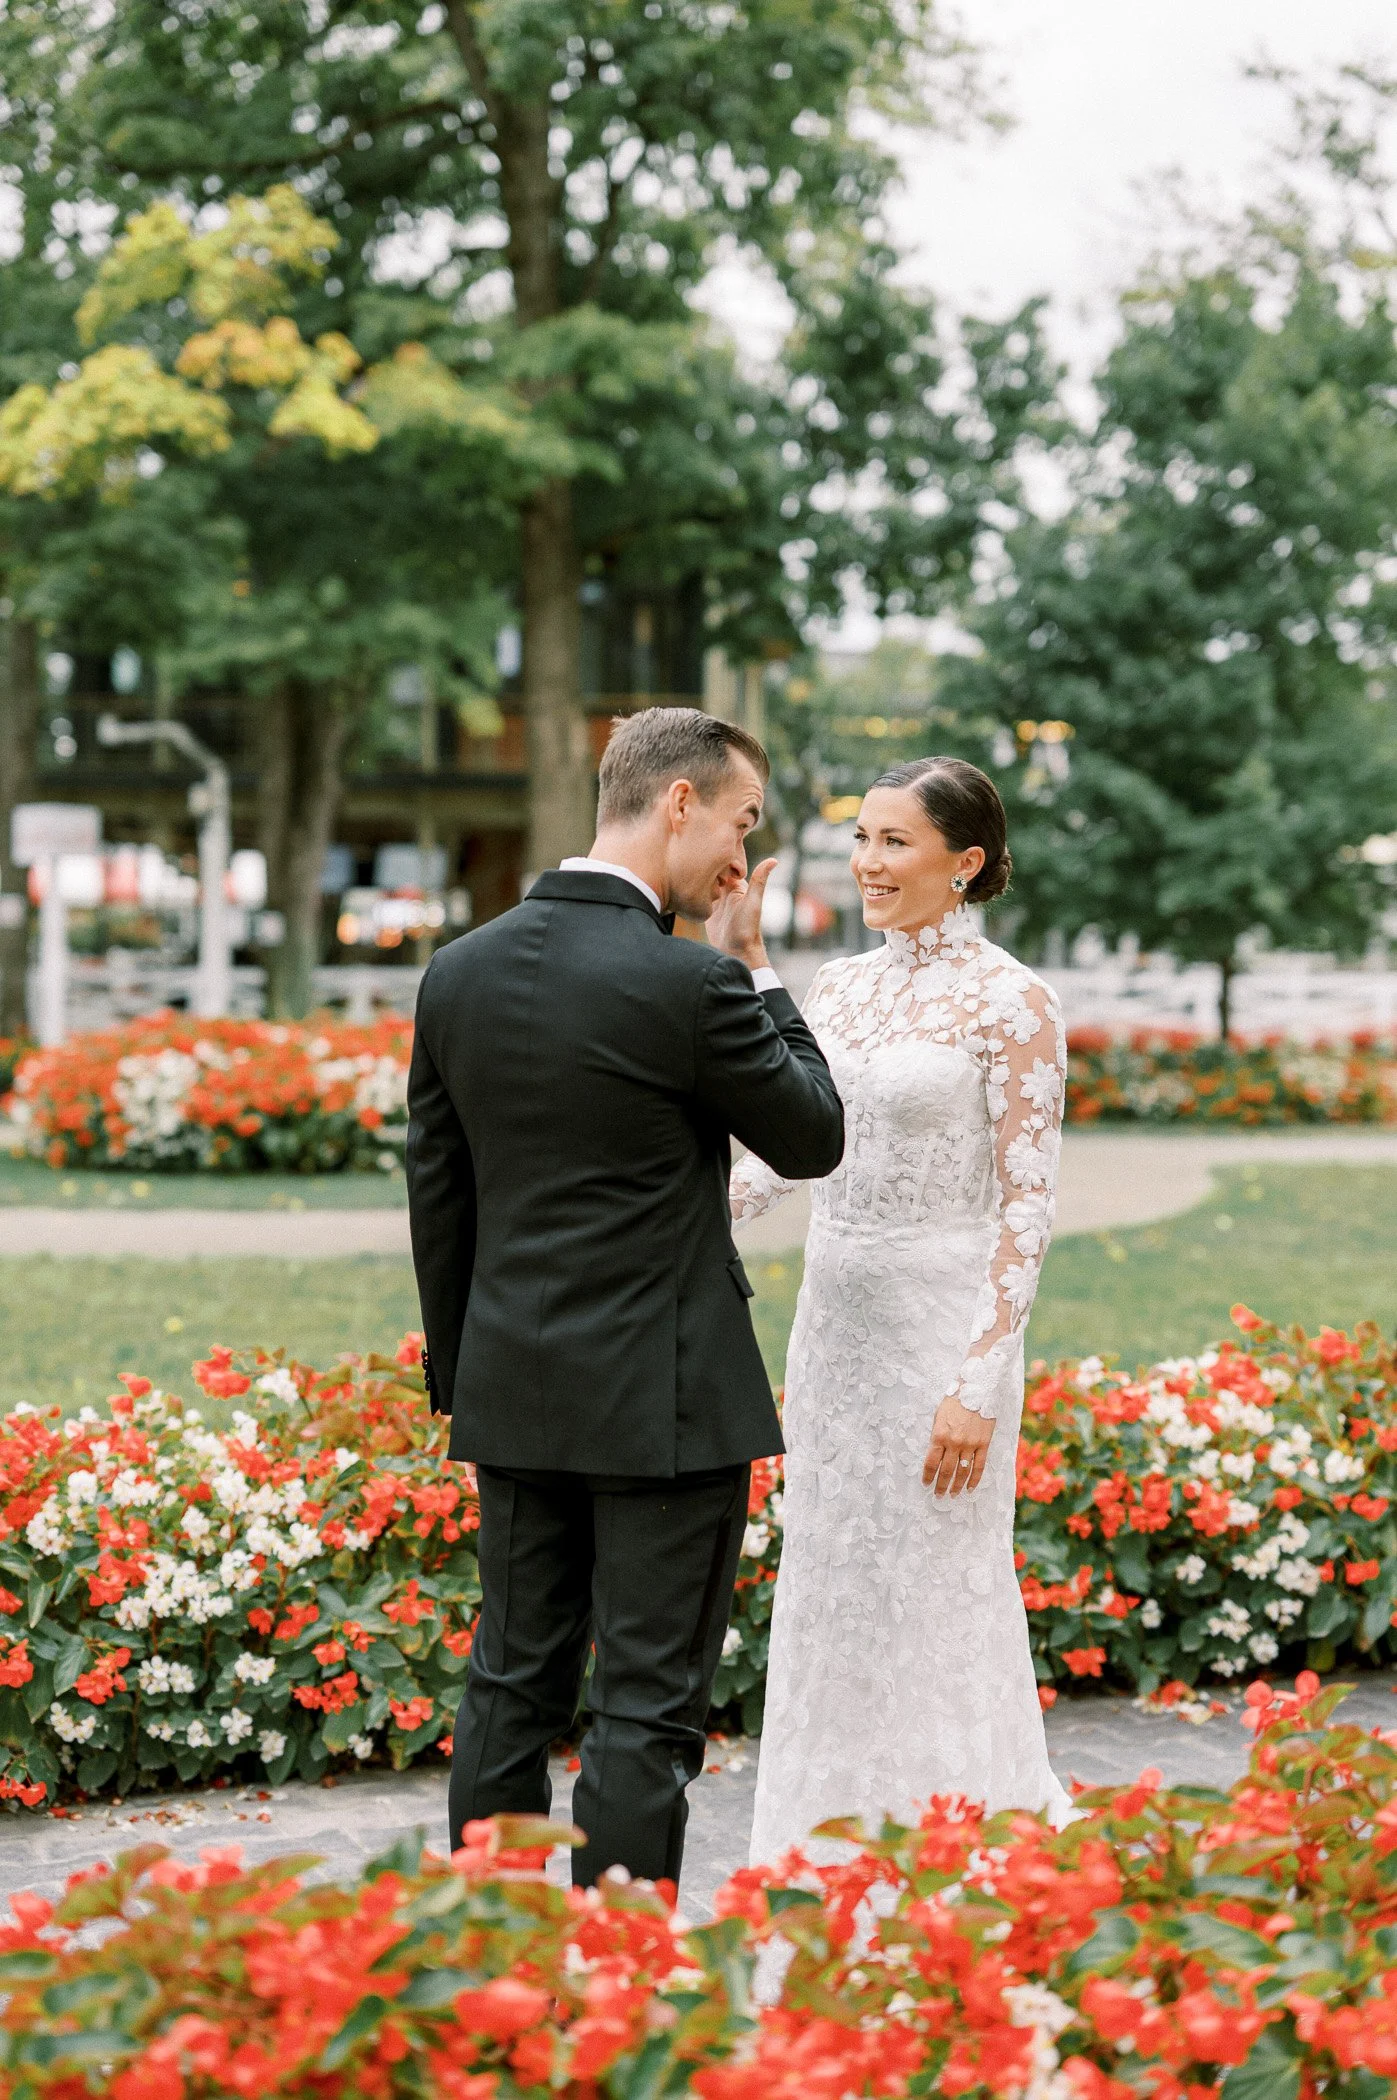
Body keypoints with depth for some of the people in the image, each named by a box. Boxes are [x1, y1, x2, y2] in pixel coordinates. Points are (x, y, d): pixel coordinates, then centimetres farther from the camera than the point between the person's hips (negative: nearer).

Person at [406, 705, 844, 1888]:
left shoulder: (462, 970, 4)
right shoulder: (688, 984, -16)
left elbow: (437, 1193, 10)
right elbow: (814, 1139, -2)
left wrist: (458, 1378, 18)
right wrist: (753, 967, 2)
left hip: (515, 1392, 7)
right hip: (664, 1398, -6)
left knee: (515, 1683, 14)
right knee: (650, 1704, 1)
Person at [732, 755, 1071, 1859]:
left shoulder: (1011, 1002, -10)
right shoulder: (842, 986, 9)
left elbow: (1027, 1203, -13)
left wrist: (977, 1384, -18)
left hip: (946, 1322, -7)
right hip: (835, 1314, 7)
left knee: (936, 1598, -1)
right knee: (831, 1587, 11)